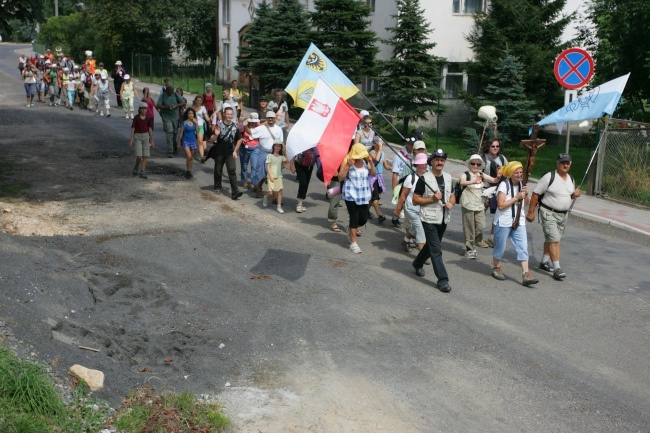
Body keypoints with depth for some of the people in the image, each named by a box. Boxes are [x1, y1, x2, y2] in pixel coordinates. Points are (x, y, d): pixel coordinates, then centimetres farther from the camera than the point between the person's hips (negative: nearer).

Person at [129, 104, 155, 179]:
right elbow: (133, 129, -2)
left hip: (146, 136, 2)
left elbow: (150, 129, 6)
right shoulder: (136, 118, -5)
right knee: (139, 155, -12)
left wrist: (152, 140, 6)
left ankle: (142, 172, 4)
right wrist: (131, 140, -6)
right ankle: (136, 166, 18)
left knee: (145, 155, -2)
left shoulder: (148, 118, 2)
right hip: (137, 136, -2)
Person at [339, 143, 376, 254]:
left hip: (364, 195, 5)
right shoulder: (347, 161, -10)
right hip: (351, 195, -5)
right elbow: (340, 178, -14)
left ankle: (351, 229, 38)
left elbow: (374, 174, 3)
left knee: (363, 219, 6)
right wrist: (348, 166, -25)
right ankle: (353, 243, 5)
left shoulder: (365, 161, 3)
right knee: (354, 217, -5)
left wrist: (371, 163, -12)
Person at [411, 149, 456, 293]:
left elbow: (452, 196, 19)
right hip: (429, 219, -6)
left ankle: (418, 263, 45)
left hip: (444, 219, 6)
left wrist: (451, 203, -4)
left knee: (431, 245, 21)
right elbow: (415, 200, -10)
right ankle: (442, 280, -6)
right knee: (436, 250, -9)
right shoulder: (424, 178, -10)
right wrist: (432, 199, -21)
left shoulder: (448, 177, 8)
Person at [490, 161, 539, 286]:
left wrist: (524, 194, -3)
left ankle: (526, 275, -9)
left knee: (523, 247, -5)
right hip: (503, 222, -5)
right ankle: (496, 268, 31)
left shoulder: (521, 184, 7)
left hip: (519, 222, 5)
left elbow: (525, 203, 17)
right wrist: (516, 197, -20)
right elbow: (501, 205, -21)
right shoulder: (504, 185, -13)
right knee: (500, 247, 8)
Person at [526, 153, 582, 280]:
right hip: (549, 213, -7)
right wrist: (531, 212, -14)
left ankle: (544, 262, 30)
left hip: (563, 214, 7)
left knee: (551, 239, 16)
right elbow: (535, 194, -11)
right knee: (554, 240, -12)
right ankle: (557, 269, -12)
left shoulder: (571, 179, 9)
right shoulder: (549, 177, -13)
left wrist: (575, 195, -3)